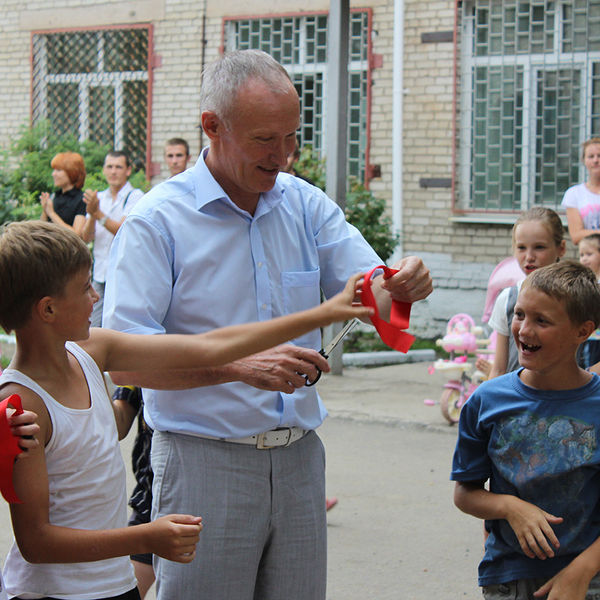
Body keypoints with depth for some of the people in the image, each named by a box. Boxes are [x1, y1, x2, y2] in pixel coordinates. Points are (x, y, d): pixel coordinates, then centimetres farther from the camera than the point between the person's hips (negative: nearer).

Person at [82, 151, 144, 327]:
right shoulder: (98, 198, 14)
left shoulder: (135, 197, -3)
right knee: (93, 329, 3)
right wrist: (92, 215, -13)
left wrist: (98, 213, -24)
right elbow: (86, 237, 6)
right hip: (100, 274, 5)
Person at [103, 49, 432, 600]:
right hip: (204, 464, -5)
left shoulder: (308, 206, 9)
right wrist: (242, 366, -27)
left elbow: (371, 297, 3)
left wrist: (400, 287, -21)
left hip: (299, 458, 5)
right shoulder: (158, 220, -8)